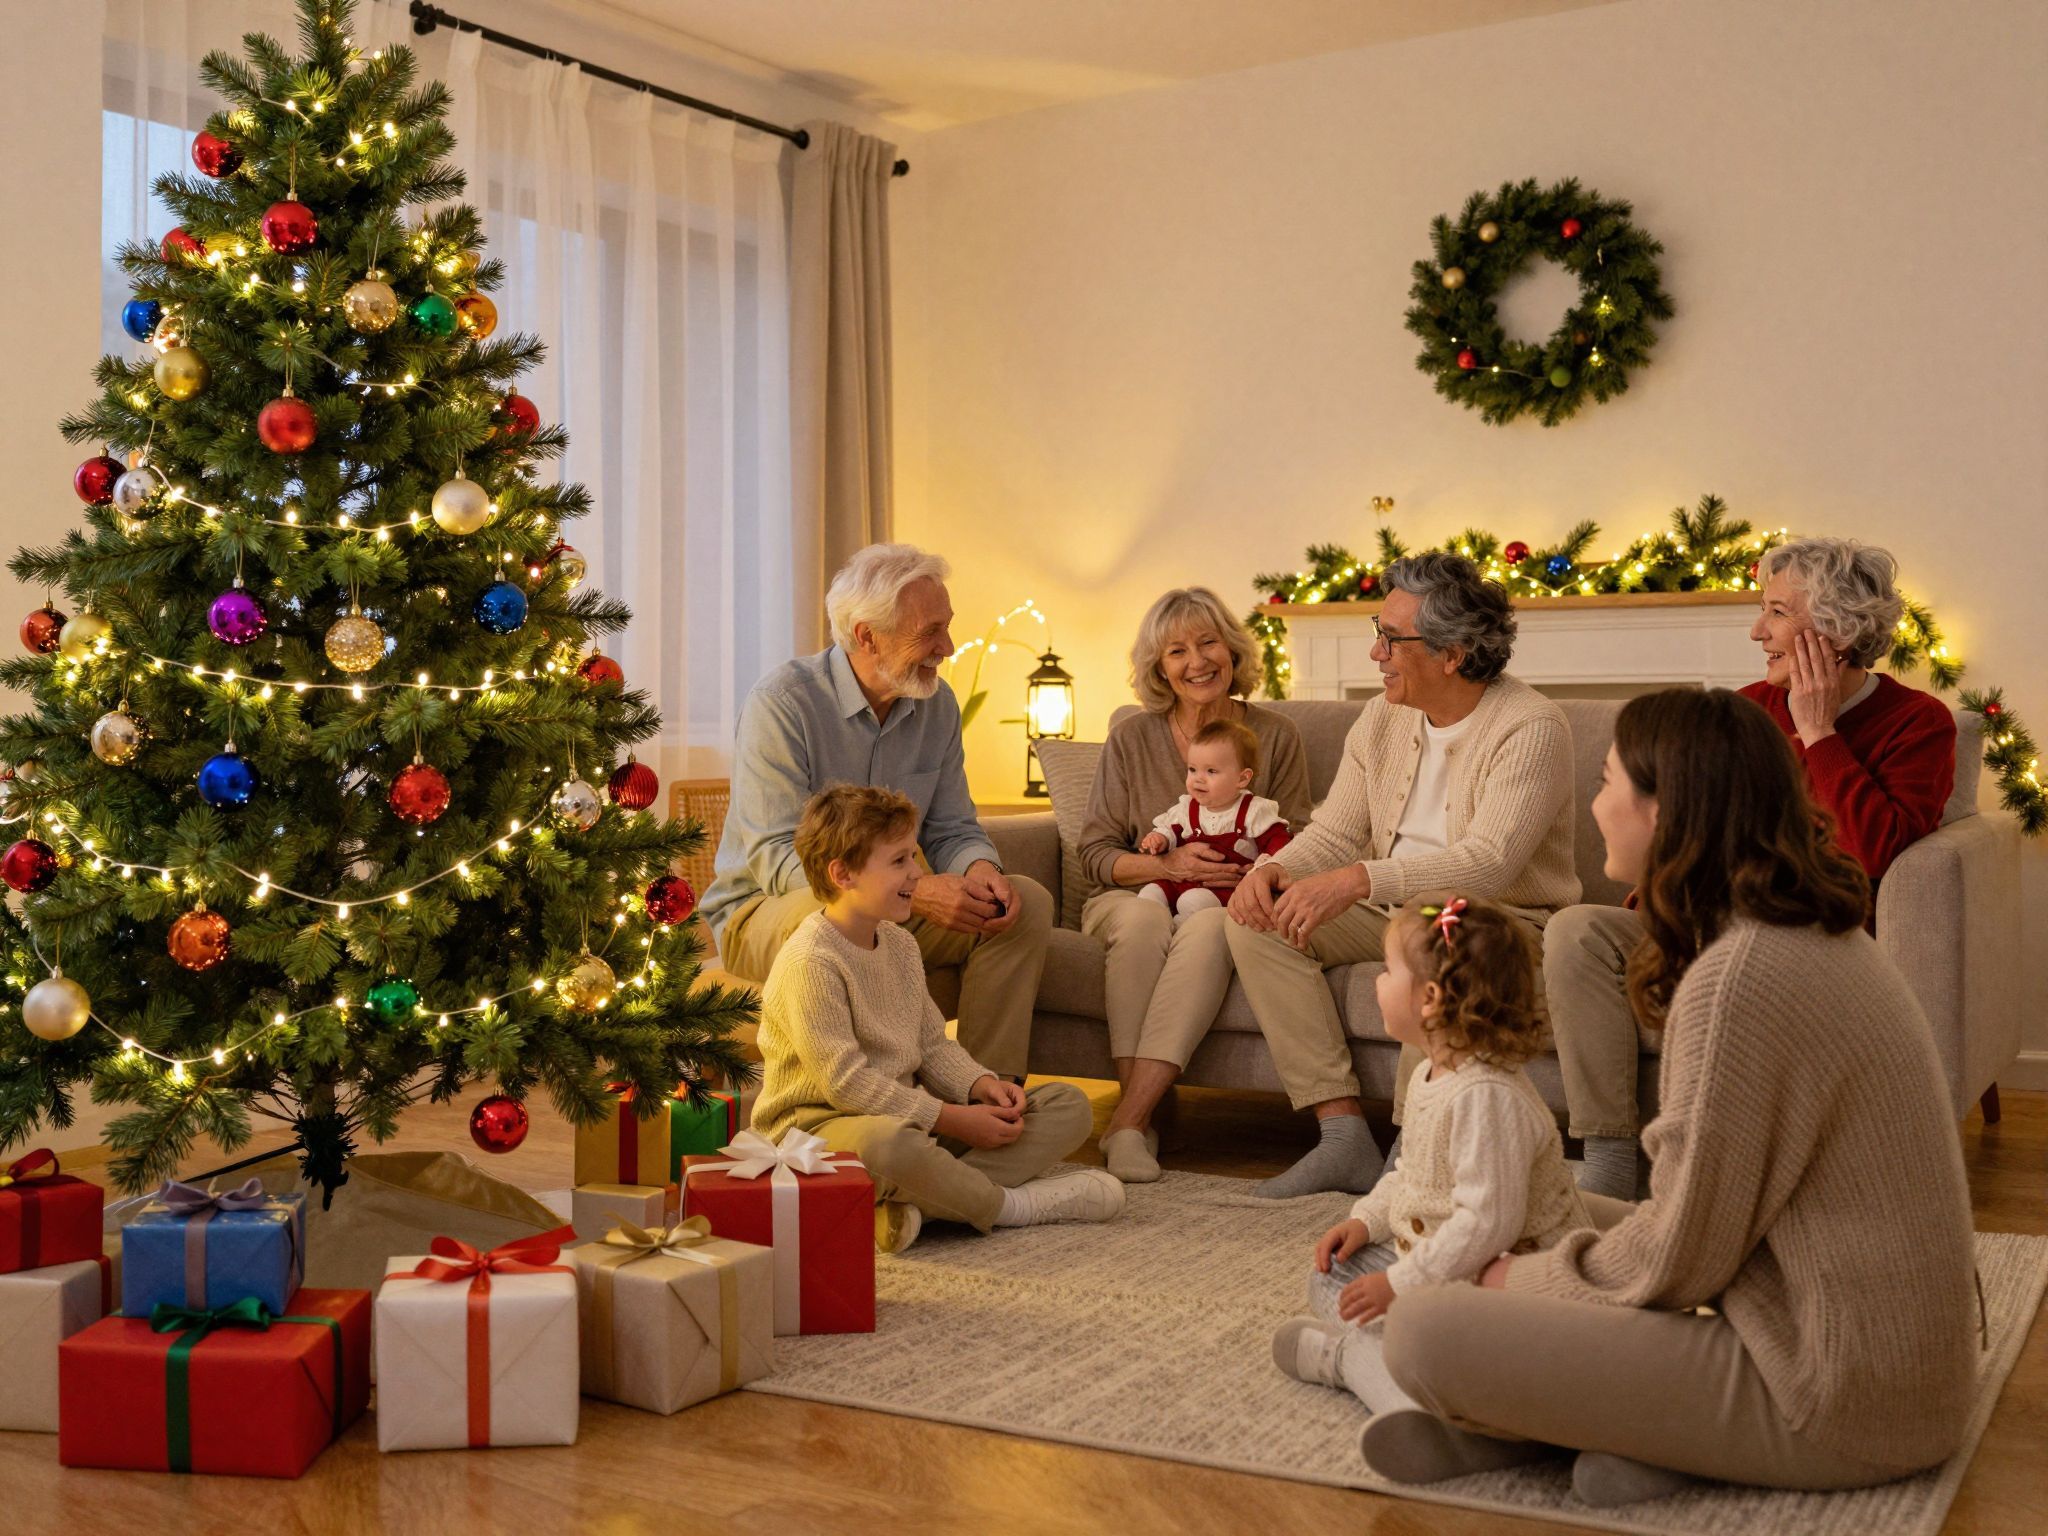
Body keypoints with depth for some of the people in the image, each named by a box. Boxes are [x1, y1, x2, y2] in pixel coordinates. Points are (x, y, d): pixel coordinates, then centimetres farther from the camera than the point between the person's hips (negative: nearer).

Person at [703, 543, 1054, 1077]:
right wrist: (914, 891, -36)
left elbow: (951, 829, 7)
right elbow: (776, 859, -26)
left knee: (1026, 902, -11)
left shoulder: (936, 703, 2)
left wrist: (980, 868, -20)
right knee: (826, 911, -40)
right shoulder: (782, 702, -19)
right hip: (765, 910, -6)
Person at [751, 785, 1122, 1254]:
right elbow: (845, 1081, -22)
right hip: (822, 1124, -9)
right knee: (889, 1143, -47)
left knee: (1071, 1105, 1)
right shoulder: (810, 962, -18)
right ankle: (1013, 1206, -20)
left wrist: (980, 1084, -5)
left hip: (907, 1112, 9)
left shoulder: (900, 945, 12)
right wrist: (951, 1119, -22)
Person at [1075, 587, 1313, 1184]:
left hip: (1229, 904, 0)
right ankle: (1137, 1118, -34)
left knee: (1209, 928, -36)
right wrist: (1167, 864, -17)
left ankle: (1129, 1118, -39)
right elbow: (1094, 853, 1)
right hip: (1131, 895, 1)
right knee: (1143, 922, -36)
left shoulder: (1275, 736, 5)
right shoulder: (1131, 737, 4)